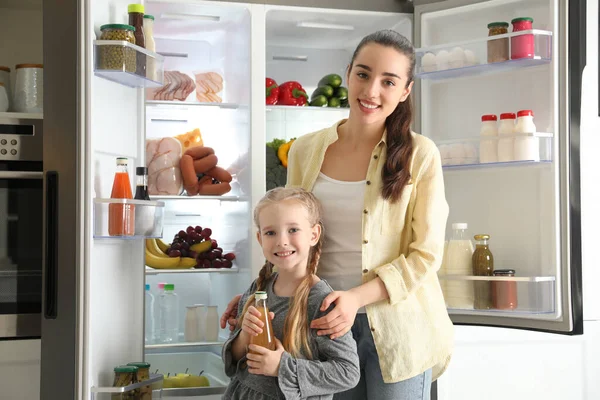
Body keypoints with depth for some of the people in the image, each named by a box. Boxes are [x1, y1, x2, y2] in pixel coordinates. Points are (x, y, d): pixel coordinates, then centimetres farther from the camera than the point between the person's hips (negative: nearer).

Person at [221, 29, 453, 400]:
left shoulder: (419, 155, -7)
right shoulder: (306, 151, 2)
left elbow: (425, 255, -8)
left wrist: (356, 298, -19)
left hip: (395, 325, -2)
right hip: (327, 325, 3)